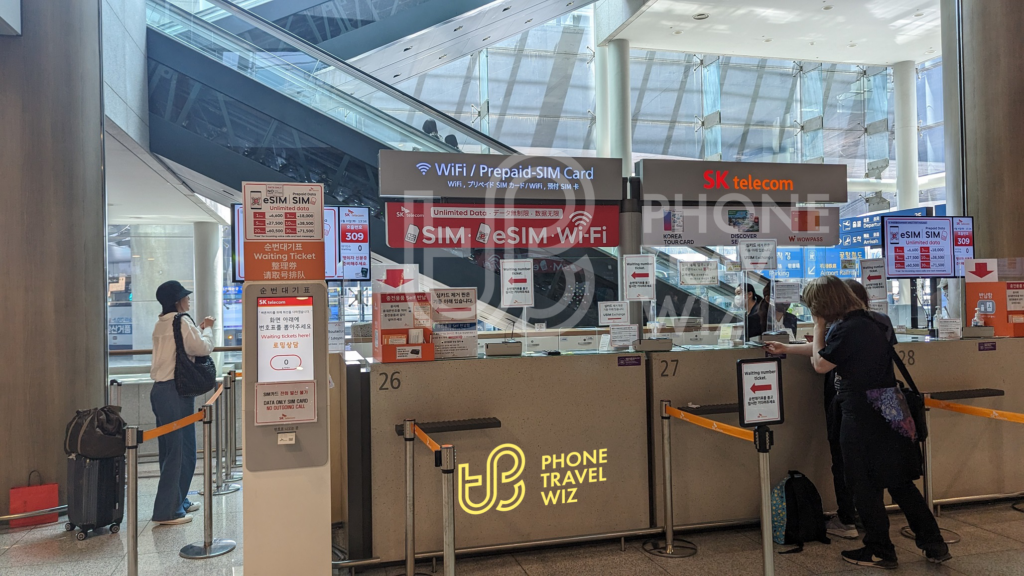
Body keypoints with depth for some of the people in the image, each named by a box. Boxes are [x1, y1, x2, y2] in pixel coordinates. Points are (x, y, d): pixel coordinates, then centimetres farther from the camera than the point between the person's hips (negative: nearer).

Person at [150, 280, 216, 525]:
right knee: (180, 451, -5)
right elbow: (203, 348, -15)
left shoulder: (161, 323, 16)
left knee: (170, 449, 16)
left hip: (159, 390, 10)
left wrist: (200, 329, 17)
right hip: (176, 391, -9)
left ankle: (178, 501, 26)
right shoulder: (181, 321, -10)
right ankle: (167, 511, -3)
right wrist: (208, 329, 1)